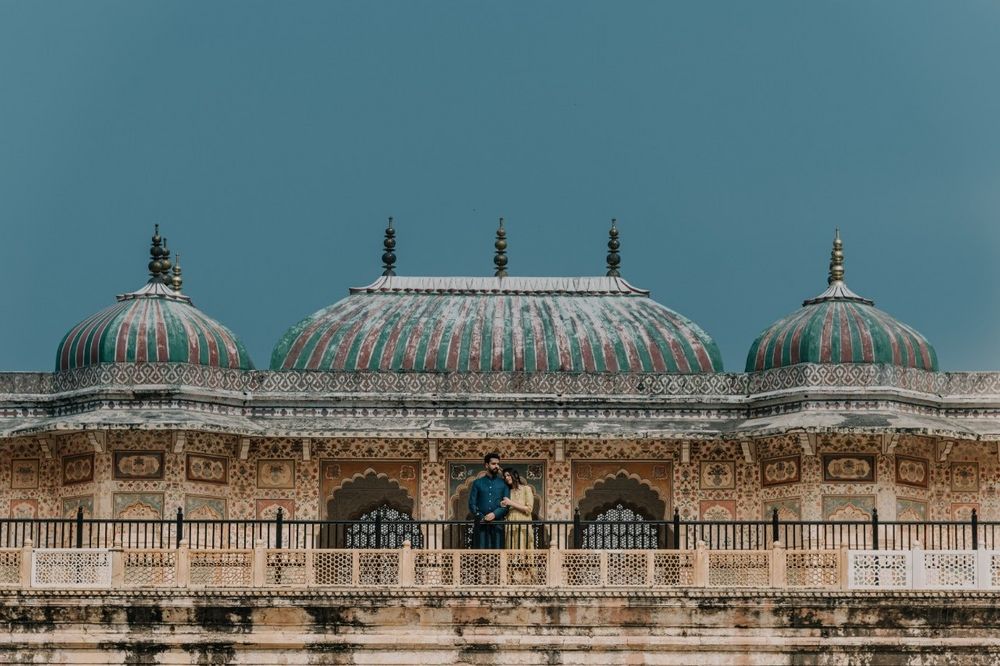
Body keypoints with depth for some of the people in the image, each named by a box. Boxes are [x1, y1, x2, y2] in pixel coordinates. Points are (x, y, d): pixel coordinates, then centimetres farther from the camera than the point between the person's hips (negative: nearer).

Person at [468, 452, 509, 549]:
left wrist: (494, 514, -13)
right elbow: (472, 504, 6)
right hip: (481, 523, 0)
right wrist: (481, 517, -9)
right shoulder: (478, 483, 11)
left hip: (498, 523, 0)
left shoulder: (503, 483, 10)